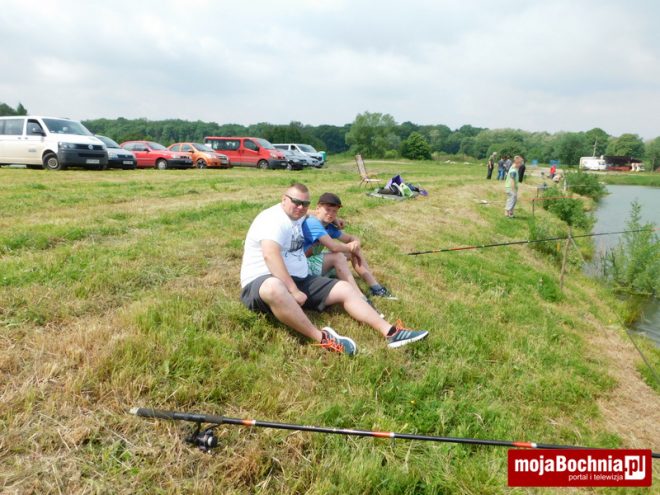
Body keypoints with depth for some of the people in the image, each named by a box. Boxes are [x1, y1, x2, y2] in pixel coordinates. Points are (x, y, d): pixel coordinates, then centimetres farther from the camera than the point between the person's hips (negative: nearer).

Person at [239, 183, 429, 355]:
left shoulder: (298, 217, 15)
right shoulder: (273, 219, -13)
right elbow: (270, 255, -28)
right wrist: (293, 290, -31)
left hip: (299, 280, 9)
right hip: (263, 282, -9)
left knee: (344, 288, -6)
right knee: (273, 289, -46)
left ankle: (390, 332, -17)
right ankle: (322, 338, -42)